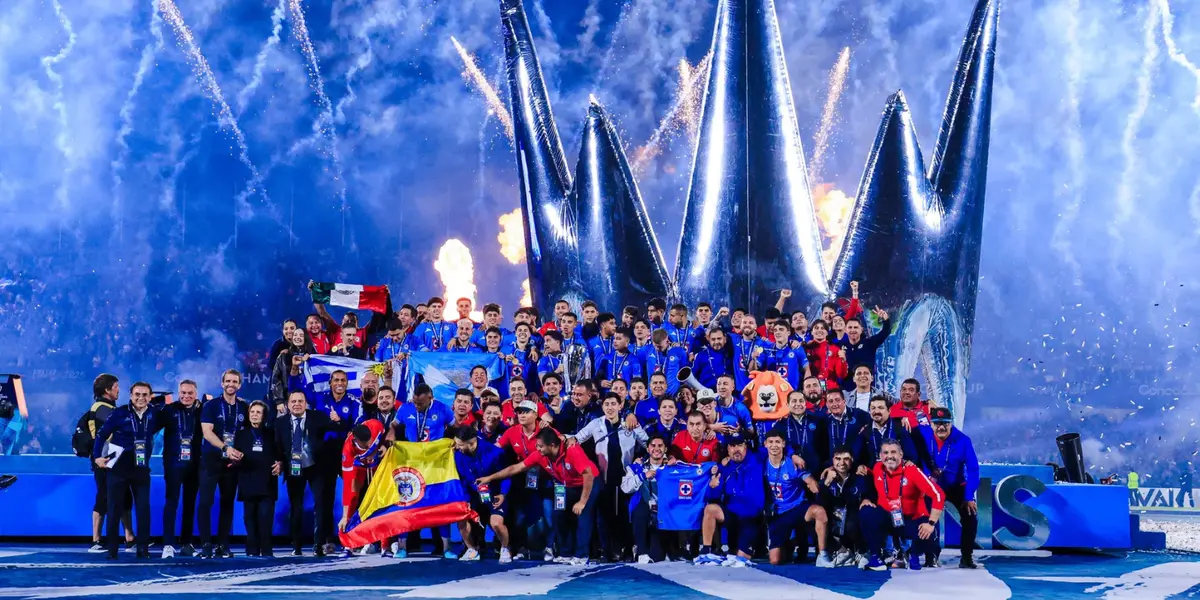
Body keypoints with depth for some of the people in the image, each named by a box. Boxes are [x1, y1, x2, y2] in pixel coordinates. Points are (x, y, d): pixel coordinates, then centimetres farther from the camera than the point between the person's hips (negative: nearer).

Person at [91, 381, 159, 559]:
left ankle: (143, 548, 6)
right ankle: (112, 549, 8)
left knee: (143, 508, 0)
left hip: (142, 469, 2)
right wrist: (97, 456, -8)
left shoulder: (154, 413, 0)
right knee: (114, 508, 2)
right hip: (118, 468, -2)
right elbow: (101, 434, -3)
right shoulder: (119, 413, -8)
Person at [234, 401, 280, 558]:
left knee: (266, 518, -10)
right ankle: (252, 551, 4)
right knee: (250, 518, 0)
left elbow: (280, 455, 11)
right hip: (248, 483, 2)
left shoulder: (272, 434, 13)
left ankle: (266, 551, -7)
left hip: (267, 483, -2)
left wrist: (279, 464, -8)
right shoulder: (241, 435, 16)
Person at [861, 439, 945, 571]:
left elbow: (938, 495, -24)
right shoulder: (878, 468, -7)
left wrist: (931, 524, -29)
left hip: (912, 520, -3)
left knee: (929, 535, -33)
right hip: (888, 518, 3)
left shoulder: (911, 470, -20)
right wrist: (866, 499, -9)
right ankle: (876, 556, -6)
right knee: (866, 513, -25)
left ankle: (913, 555, 6)